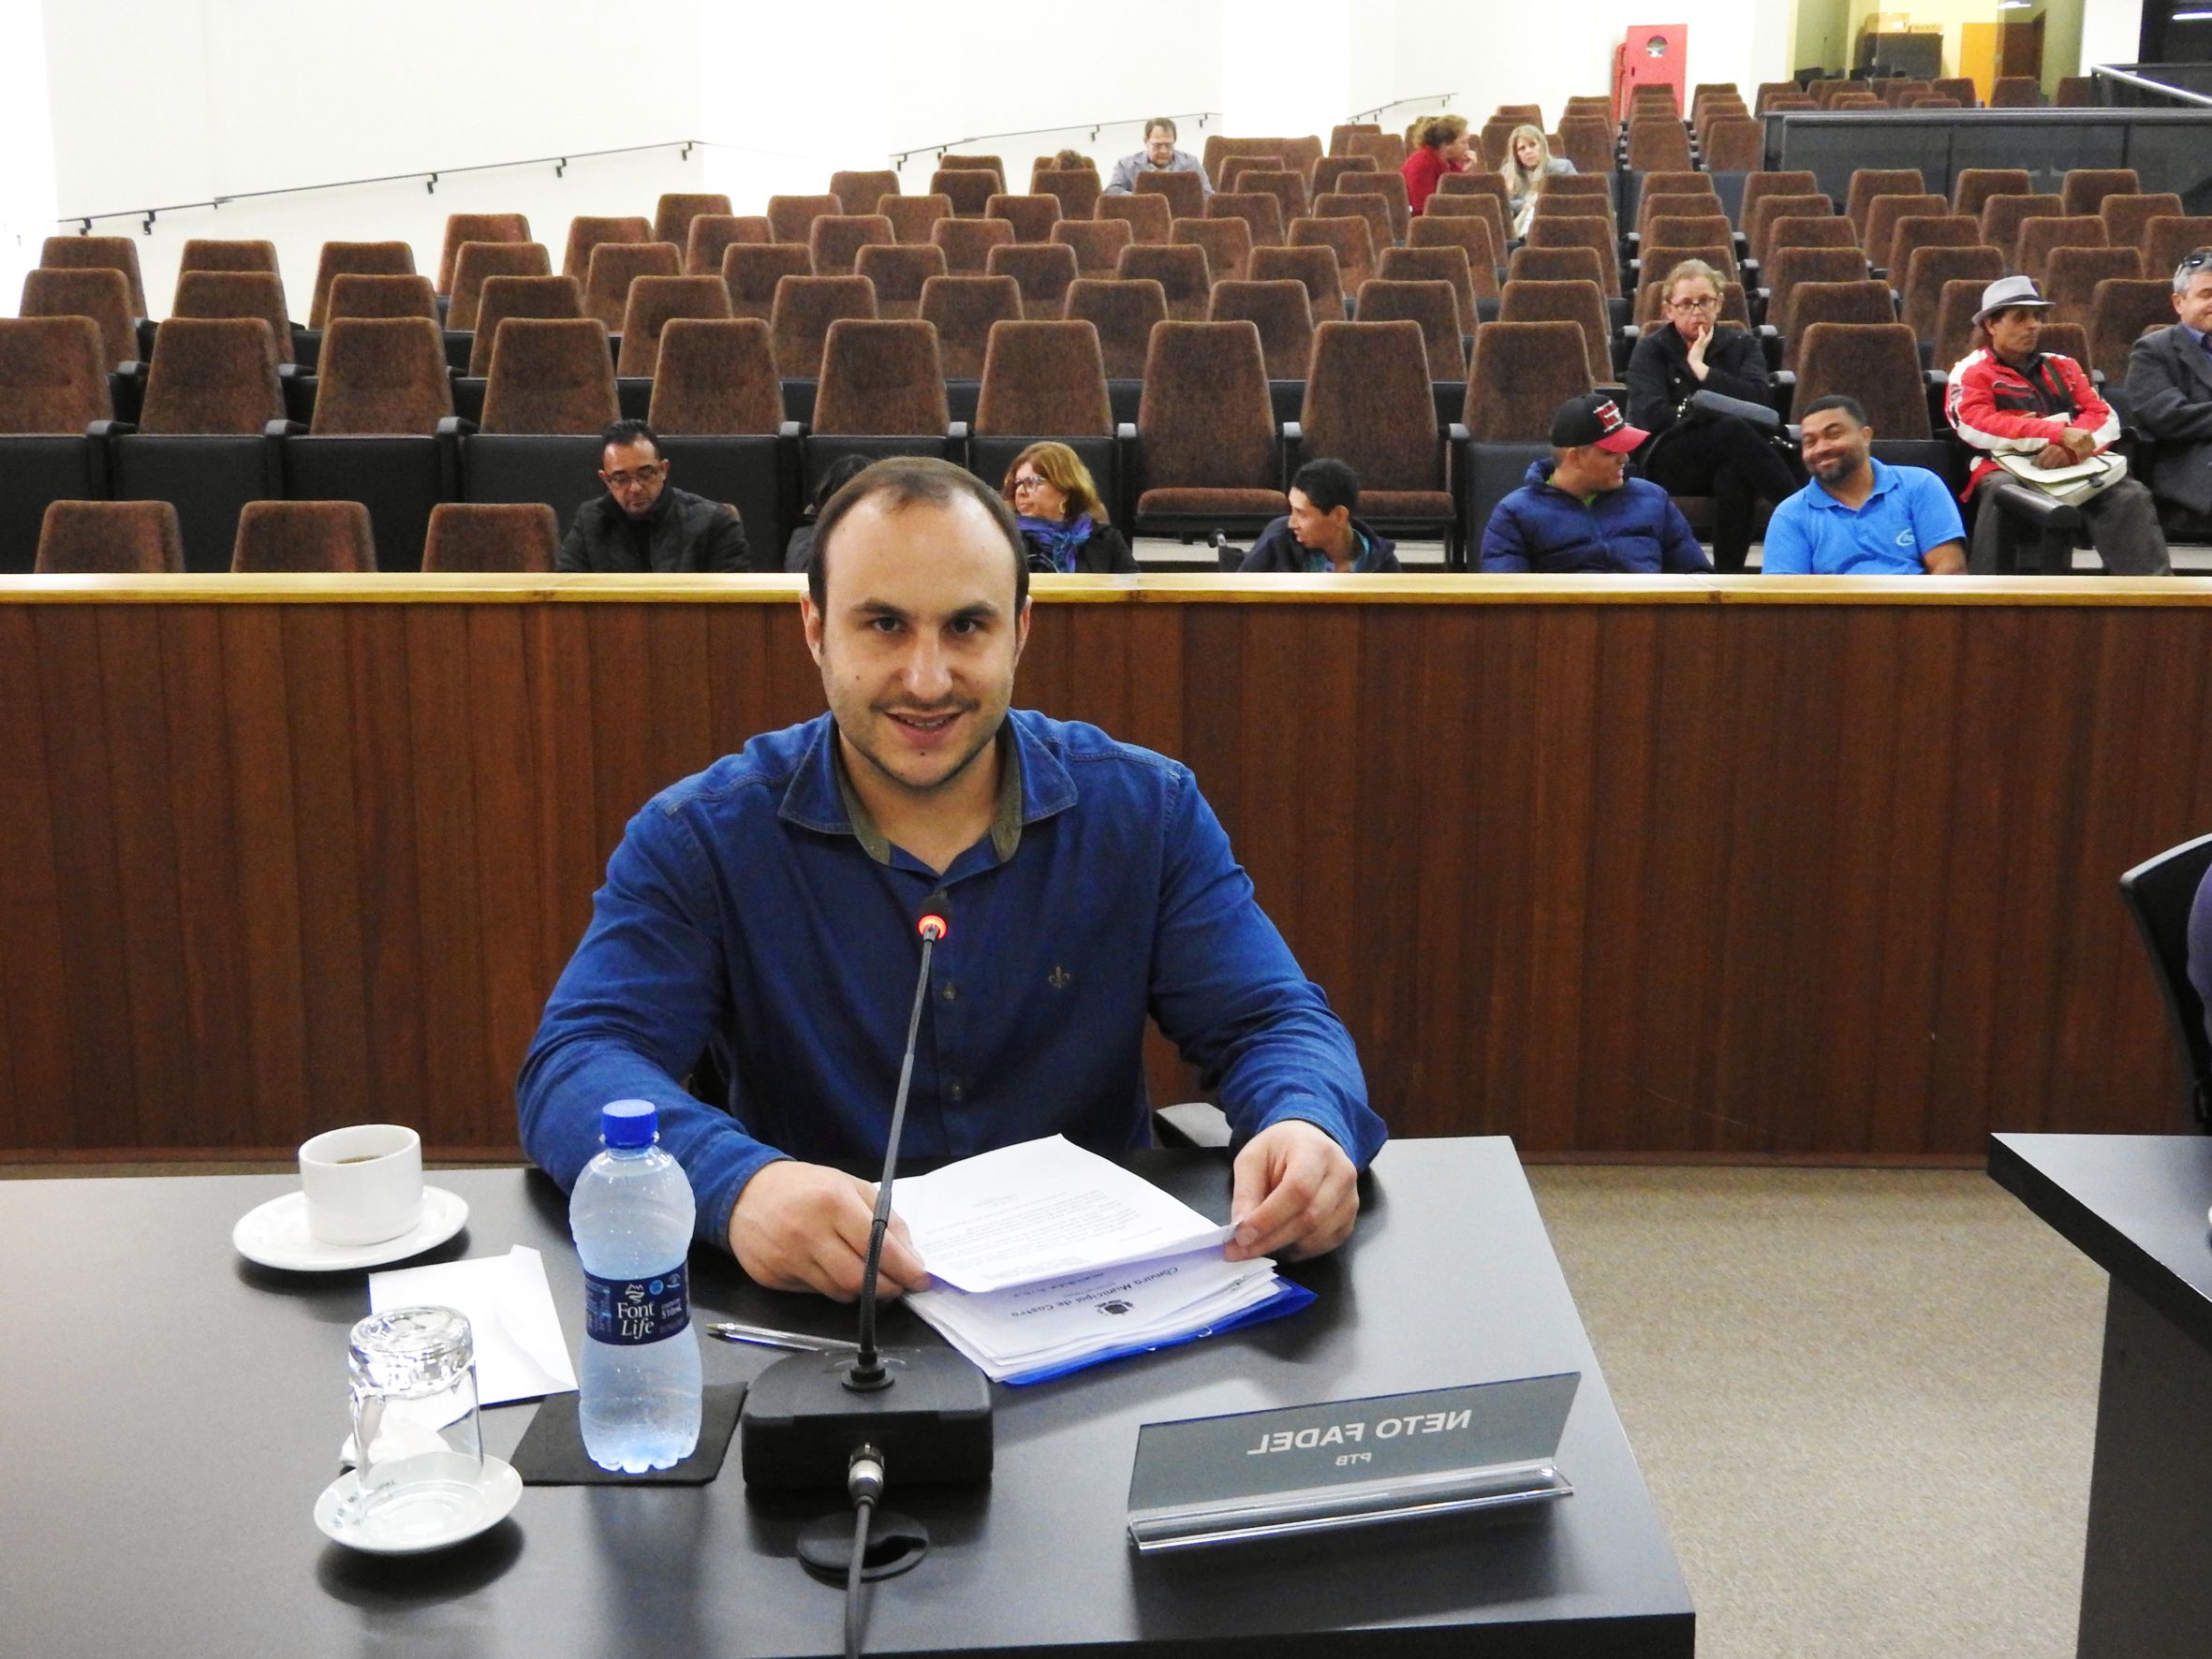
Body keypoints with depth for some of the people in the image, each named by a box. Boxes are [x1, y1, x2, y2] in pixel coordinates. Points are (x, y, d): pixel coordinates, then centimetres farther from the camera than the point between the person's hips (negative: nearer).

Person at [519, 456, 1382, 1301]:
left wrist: (1308, 1127, -28)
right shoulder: (700, 838, -6)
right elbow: (570, 1067, -15)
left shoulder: (1148, 811, 1)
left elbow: (1272, 1024, -2)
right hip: (817, 1317, -1)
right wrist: (737, 1182, -38)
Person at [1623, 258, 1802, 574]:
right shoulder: (1651, 350, 7)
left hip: (1732, 463, 2)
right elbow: (1651, 416, -11)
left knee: (1736, 474, -37)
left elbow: (1756, 399, -7)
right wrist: (1722, 416, -11)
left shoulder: (1742, 346, 14)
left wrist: (1701, 368, -8)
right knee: (1734, 430, -33)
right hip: (1669, 464, -2)